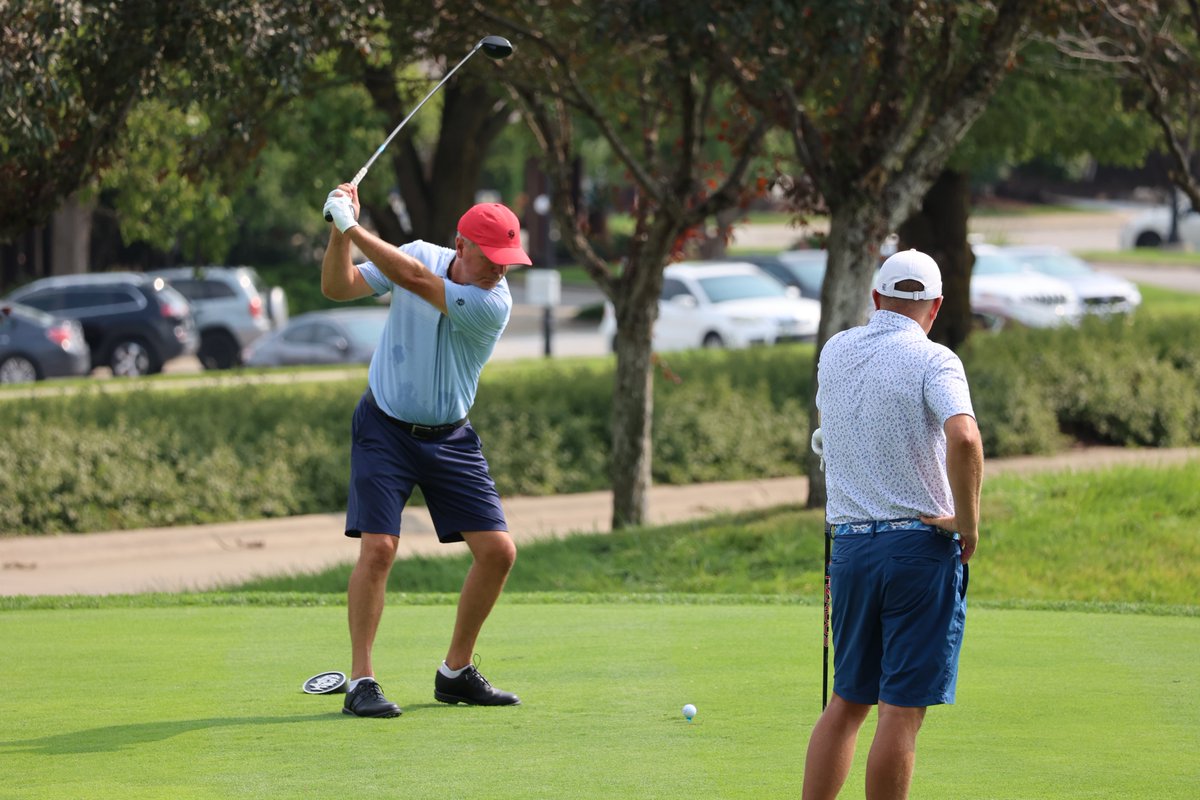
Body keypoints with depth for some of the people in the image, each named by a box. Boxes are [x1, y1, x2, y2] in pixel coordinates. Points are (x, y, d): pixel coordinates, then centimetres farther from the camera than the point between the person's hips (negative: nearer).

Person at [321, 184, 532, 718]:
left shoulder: (493, 304, -19)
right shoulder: (420, 254, -8)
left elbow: (413, 279, -29)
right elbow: (338, 288, -7)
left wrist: (353, 226, -29)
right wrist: (340, 231, -23)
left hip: (449, 437, 1)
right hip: (385, 428, -1)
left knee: (498, 551, -5)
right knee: (378, 548, -16)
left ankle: (456, 673, 13)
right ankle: (360, 680, -9)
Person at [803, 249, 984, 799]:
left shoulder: (834, 352, 10)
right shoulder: (932, 361, -9)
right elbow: (964, 438, -27)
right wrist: (968, 522, -15)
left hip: (849, 543, 5)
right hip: (922, 545, -5)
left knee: (847, 703, 13)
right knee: (901, 710, -3)